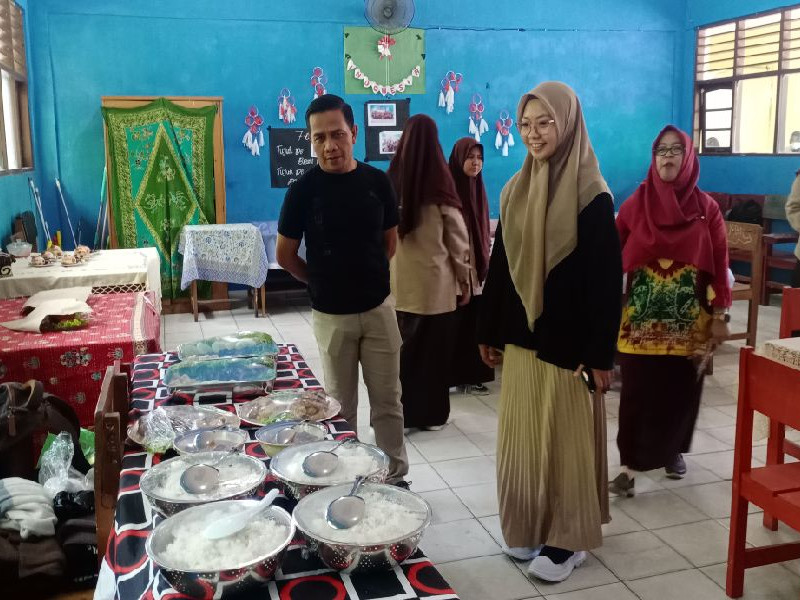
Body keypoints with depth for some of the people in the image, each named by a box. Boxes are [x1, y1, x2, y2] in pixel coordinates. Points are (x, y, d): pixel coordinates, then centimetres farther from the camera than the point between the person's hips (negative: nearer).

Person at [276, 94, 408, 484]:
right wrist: (323, 281, 8)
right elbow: (285, 255, -1)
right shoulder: (303, 190, -9)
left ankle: (396, 476, 23)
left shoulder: (377, 182, -2)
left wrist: (367, 274, 11)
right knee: (341, 405, 11)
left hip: (379, 307, 2)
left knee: (388, 400, 9)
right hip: (331, 314, -2)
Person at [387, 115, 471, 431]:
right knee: (434, 349, 7)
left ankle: (399, 412, 17)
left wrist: (385, 271, 17)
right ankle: (432, 414, 16)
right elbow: (457, 236, -4)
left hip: (401, 281, 3)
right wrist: (464, 277, 6)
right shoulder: (441, 182, -8)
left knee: (402, 347, 10)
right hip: (436, 282, -3)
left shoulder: (392, 181, -1)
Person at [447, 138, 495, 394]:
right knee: (453, 323, -1)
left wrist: (485, 263, 16)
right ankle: (447, 376, 9)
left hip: (476, 268, 6)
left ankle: (472, 375, 17)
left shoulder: (479, 189, 11)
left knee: (473, 323, 9)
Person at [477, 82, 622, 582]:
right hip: (521, 336, 6)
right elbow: (500, 266, 10)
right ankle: (528, 527, 30)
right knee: (523, 437, 13)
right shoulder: (515, 191, 7)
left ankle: (567, 538, 21)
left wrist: (600, 353, -15)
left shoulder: (592, 196, -11)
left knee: (564, 439, 5)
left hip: (568, 340, -6)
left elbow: (608, 279, -13)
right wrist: (490, 332, 11)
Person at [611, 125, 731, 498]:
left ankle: (674, 449, 35)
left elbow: (719, 265, 1)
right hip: (641, 320, -1)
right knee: (638, 393, 0)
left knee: (681, 391, 12)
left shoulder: (706, 208, 0)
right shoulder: (635, 205, -1)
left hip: (689, 321, 1)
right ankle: (631, 466, 7)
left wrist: (720, 316, -1)